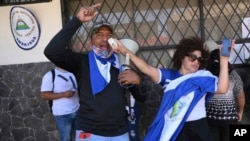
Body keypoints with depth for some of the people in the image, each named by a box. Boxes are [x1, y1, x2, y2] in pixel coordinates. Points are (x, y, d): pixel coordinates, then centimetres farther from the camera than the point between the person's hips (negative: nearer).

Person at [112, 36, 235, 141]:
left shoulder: (203, 76, 0)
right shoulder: (169, 75, 2)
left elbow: (222, 88, -15)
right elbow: (147, 69, -8)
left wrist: (224, 61, -21)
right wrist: (126, 52, -17)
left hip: (197, 127, 0)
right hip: (173, 130, 1)